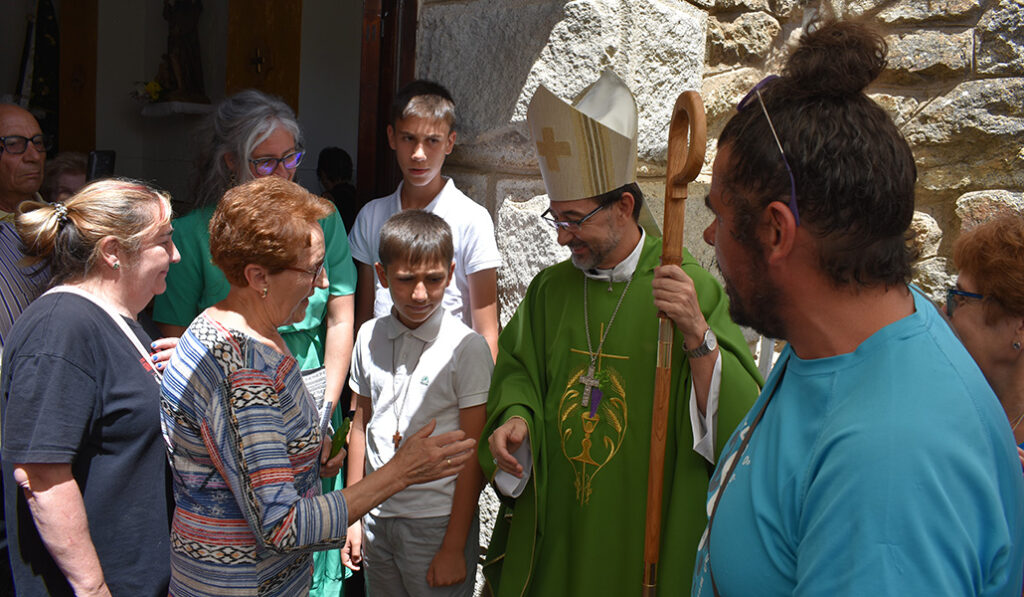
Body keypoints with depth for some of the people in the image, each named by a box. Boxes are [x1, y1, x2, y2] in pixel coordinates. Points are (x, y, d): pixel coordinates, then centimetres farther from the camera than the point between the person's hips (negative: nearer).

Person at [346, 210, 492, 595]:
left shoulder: (467, 348, -14)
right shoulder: (370, 337, 1)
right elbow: (362, 424, 11)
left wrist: (454, 548, -11)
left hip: (437, 521, -4)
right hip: (377, 517, 5)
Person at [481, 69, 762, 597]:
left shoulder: (695, 290, -13)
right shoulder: (549, 290, 2)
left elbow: (735, 418, -17)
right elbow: (517, 371, 8)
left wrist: (697, 334, -32)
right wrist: (515, 418, -13)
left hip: (649, 538, -4)